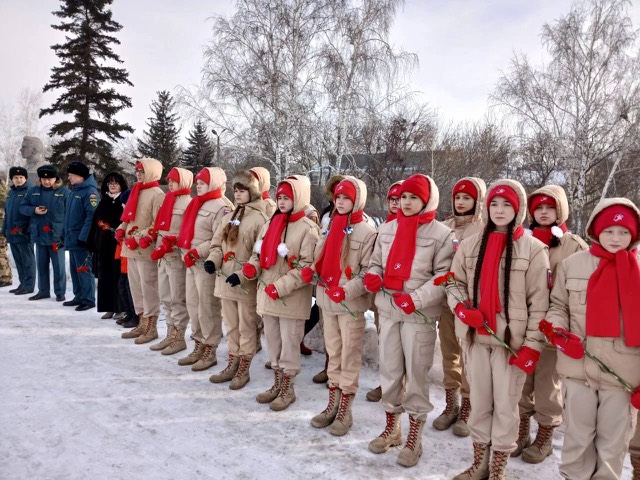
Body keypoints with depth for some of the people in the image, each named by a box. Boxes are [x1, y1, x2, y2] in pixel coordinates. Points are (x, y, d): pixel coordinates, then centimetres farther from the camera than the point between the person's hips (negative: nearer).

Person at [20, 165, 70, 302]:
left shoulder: (64, 192, -5)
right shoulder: (33, 191, 7)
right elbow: (23, 207, 11)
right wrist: (34, 210, -11)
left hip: (57, 236, -4)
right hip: (39, 235, 4)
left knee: (58, 266, 2)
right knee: (41, 265, 14)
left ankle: (60, 292, 12)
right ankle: (43, 291, 25)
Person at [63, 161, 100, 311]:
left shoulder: (90, 191, -13)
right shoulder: (74, 191, 16)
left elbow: (92, 216, -21)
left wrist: (83, 236, -24)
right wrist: (64, 234, 18)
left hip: (82, 240, -9)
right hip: (72, 238, 9)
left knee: (84, 270, -4)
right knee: (75, 270, 14)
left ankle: (88, 299, 3)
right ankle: (79, 297, 23)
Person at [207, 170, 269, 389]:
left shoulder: (259, 219, -11)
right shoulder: (228, 217, 12)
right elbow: (217, 244, 16)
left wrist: (242, 274, -22)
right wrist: (213, 260, -5)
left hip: (246, 283, -7)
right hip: (225, 280, 7)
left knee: (246, 328, 6)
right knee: (231, 326, 17)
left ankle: (244, 370, 18)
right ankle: (233, 365, 30)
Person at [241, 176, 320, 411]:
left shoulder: (307, 228, -11)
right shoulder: (270, 223, 11)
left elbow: (307, 266, -17)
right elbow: (259, 253, 18)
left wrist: (281, 287, -21)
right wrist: (252, 266, -4)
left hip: (292, 298, -7)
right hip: (267, 293, 7)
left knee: (289, 344, 4)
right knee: (272, 341, 17)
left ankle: (288, 389, 20)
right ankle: (278, 383, 33)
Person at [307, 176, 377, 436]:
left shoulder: (366, 232, -10)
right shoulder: (331, 227, 12)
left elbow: (369, 271, -14)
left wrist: (346, 291, -24)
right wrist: (310, 270, -2)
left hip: (351, 303, -7)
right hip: (327, 300, 7)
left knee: (349, 355, 2)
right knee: (333, 353, 15)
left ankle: (345, 410, 13)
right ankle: (333, 404, 27)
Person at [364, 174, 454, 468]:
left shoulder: (441, 233, -6)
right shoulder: (387, 229, 10)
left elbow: (444, 277, -9)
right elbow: (376, 263, 18)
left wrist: (415, 300, -20)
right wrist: (372, 277, -5)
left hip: (419, 314, -5)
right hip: (388, 309, 5)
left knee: (416, 373, 2)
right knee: (389, 369, 13)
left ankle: (414, 437, 19)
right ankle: (392, 428, 31)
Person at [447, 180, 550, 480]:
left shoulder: (533, 249, -5)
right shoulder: (470, 245, 5)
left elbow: (539, 302, -5)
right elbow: (454, 282, 12)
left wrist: (533, 345, -9)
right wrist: (461, 308, -8)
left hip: (511, 339, -3)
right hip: (475, 336, 3)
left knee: (506, 404, 5)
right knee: (479, 401, 13)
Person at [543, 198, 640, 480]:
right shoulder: (573, 264, 0)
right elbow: (557, 305, 10)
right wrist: (558, 331, -11)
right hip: (578, 368, 0)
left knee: (614, 440, 12)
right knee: (577, 435, 14)